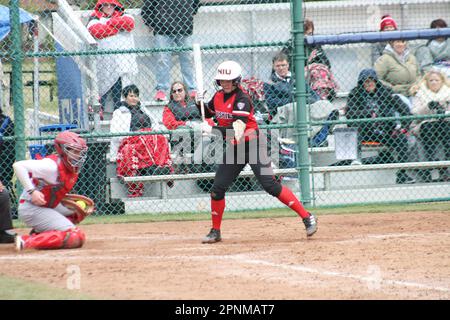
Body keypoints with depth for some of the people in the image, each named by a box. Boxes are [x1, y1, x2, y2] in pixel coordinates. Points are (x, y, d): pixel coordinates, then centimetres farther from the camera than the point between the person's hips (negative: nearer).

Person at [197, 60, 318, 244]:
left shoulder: (242, 99, -19)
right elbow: (207, 114, 23)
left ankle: (307, 217, -12)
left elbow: (237, 129, -30)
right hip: (233, 149, 7)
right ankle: (215, 231, 17)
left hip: (252, 145, -7)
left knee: (270, 185, -16)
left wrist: (212, 130, -32)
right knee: (217, 188, 2)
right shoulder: (218, 97, 4)